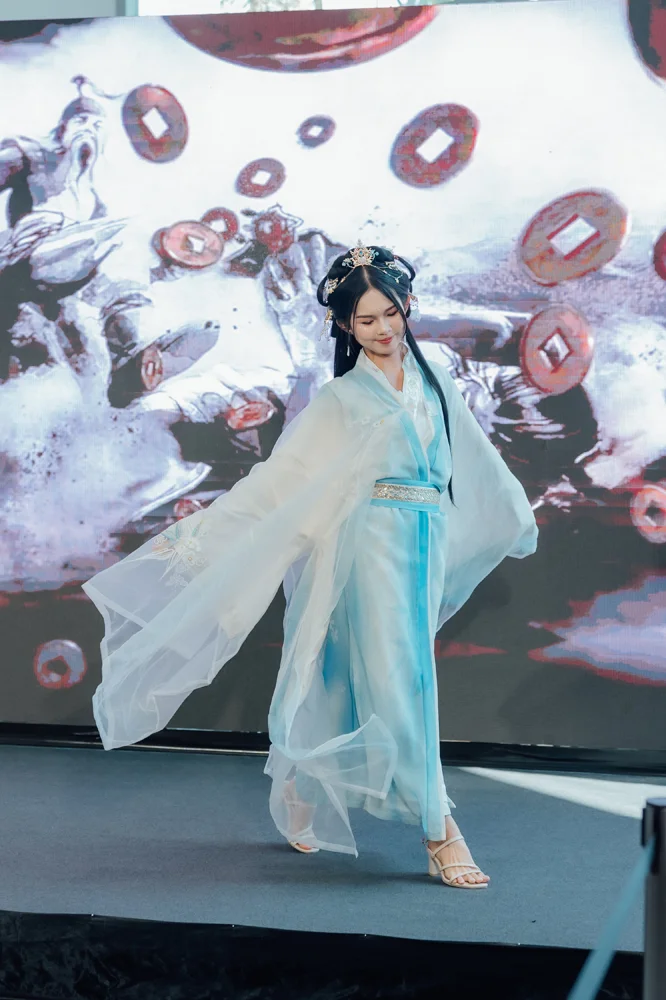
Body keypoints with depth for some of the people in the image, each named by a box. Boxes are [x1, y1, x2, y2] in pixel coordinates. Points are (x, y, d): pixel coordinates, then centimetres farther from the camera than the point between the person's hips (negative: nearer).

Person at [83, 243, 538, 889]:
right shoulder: (341, 400, 3)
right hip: (374, 544, -4)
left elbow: (474, 459, 28)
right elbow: (275, 479, 2)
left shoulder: (433, 382, 15)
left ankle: (301, 801, 23)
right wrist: (197, 535, -2)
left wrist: (516, 516, 40)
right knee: (399, 679, -9)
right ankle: (440, 832, -8)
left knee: (346, 683, 8)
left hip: (427, 550, 5)